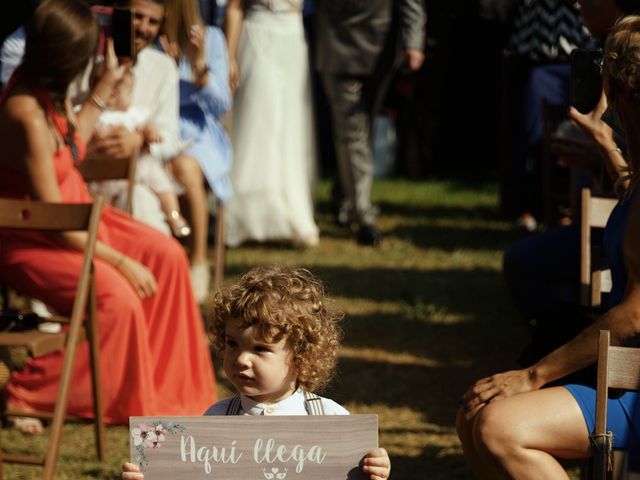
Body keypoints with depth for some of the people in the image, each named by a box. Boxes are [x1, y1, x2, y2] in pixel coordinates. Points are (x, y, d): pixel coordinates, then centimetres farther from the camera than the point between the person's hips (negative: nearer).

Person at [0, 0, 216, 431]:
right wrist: (120, 261, -20)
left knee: (165, 255, 2)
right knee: (117, 297, -26)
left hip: (74, 215, 10)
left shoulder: (49, 92, -3)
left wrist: (108, 83, 19)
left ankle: (163, 383, 13)